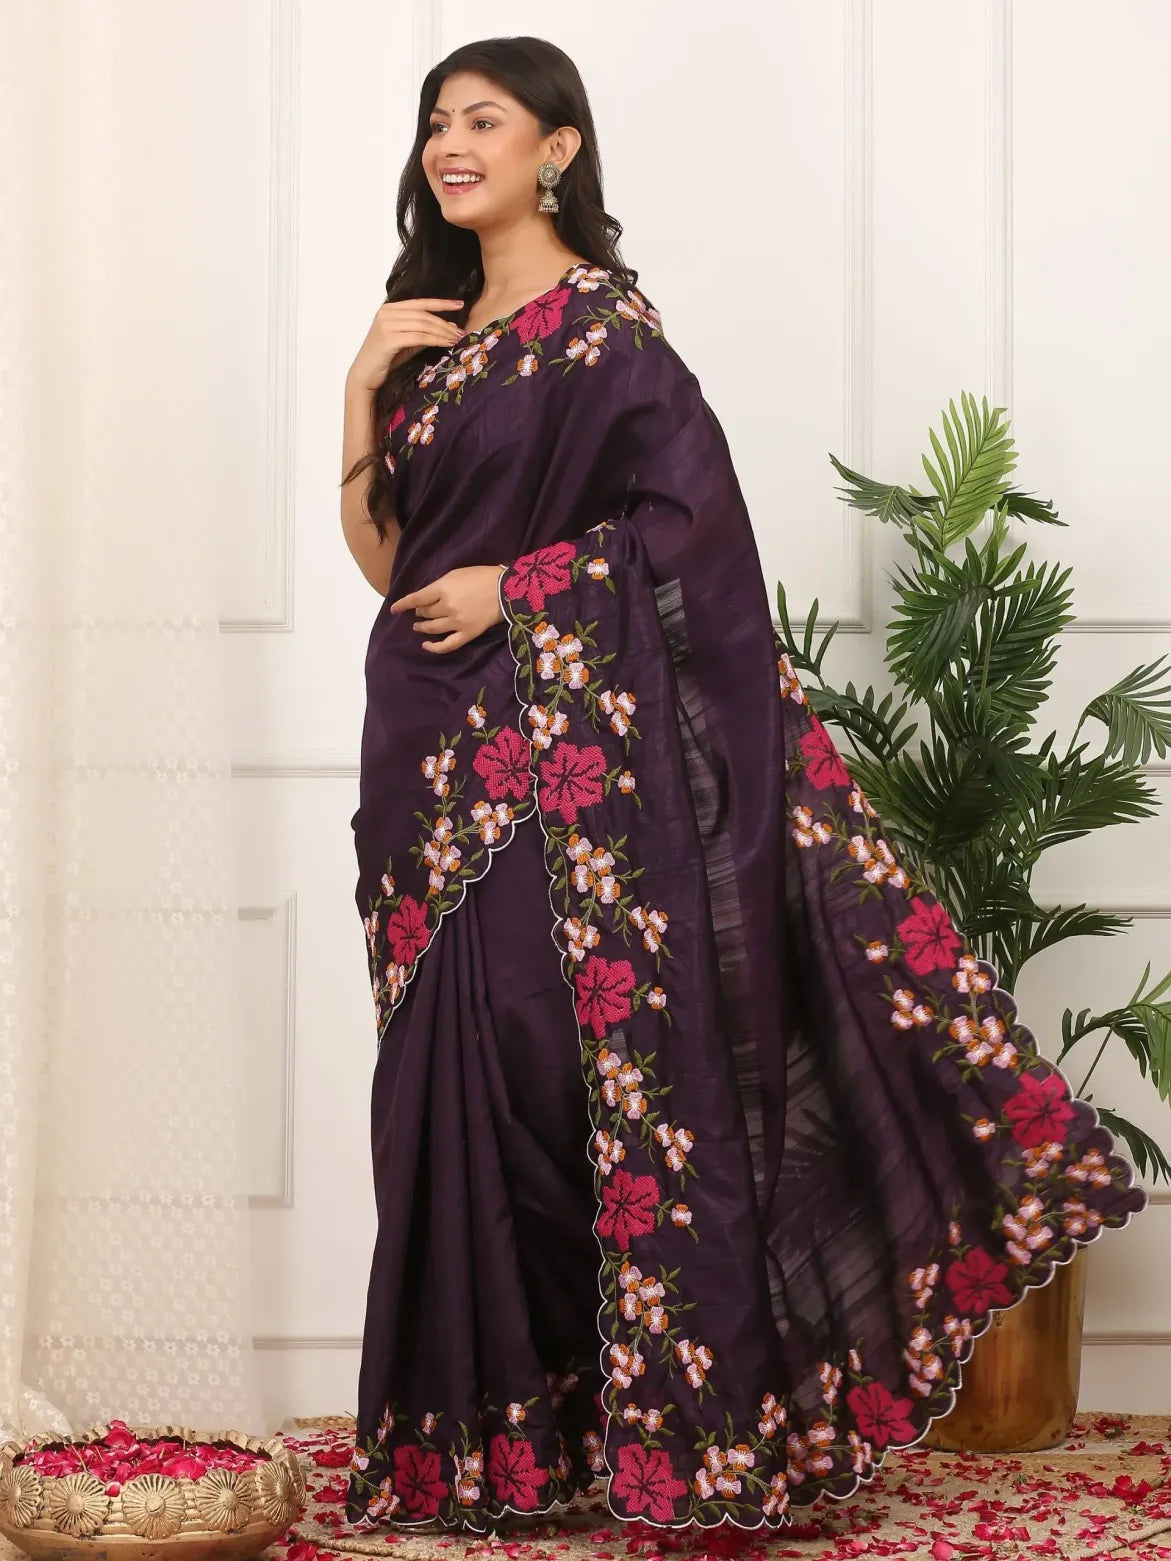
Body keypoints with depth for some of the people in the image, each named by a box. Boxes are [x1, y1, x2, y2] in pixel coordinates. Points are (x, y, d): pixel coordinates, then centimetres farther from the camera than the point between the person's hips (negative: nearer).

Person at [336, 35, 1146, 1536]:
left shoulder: (602, 322, -5)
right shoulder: (429, 330, 16)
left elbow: (692, 510, -14)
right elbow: (380, 552, 12)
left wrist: (513, 585, -13)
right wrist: (363, 384, 2)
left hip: (570, 745, -7)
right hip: (437, 750, 7)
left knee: (585, 1050, -7)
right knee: (452, 1065, 6)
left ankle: (661, 1413, 3)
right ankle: (484, 1420, 14)